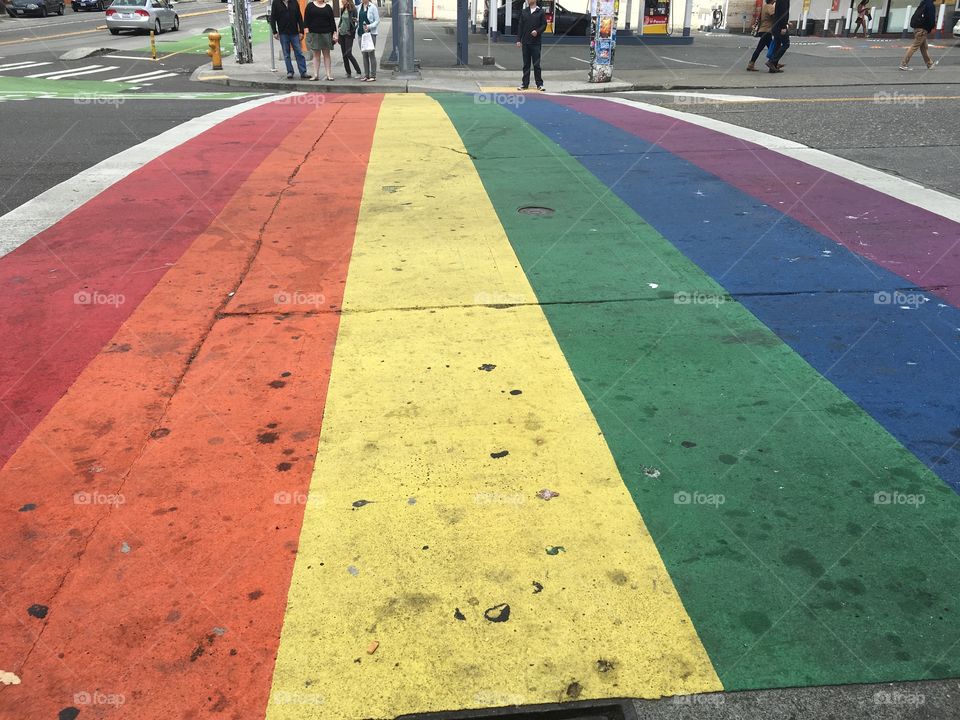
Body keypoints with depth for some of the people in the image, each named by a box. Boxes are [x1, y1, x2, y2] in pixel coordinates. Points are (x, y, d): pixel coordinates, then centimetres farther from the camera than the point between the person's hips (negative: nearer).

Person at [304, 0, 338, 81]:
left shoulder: (328, 7, 9)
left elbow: (332, 21, 7)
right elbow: (306, 19, 2)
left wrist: (334, 33, 0)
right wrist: (307, 31, -7)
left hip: (326, 33, 1)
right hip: (314, 34, -1)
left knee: (326, 54, 3)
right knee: (316, 54, 1)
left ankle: (329, 74, 4)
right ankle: (316, 75, 3)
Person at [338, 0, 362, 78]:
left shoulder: (353, 10, -10)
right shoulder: (342, 9, 10)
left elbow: (356, 21, -9)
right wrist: (339, 28, 7)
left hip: (348, 34, -7)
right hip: (342, 33, 7)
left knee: (348, 54, -12)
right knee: (344, 54, 7)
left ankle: (358, 72, -4)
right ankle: (348, 73, 14)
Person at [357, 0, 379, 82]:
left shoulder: (372, 7, -5)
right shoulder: (359, 7, 12)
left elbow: (377, 20, -7)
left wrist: (369, 26, -19)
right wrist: (357, 20, 1)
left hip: (371, 33, -6)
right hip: (362, 33, 6)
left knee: (371, 54, -5)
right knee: (364, 54, 7)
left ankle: (373, 76, -2)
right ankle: (366, 75, 12)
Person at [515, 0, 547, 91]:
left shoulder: (540, 12, 0)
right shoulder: (523, 12, 9)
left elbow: (544, 25, 1)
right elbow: (520, 26, 8)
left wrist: (537, 31, -18)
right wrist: (518, 40, 2)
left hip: (536, 42, -3)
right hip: (525, 42, 3)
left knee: (536, 64, -1)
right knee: (526, 64, 6)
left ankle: (539, 84, 5)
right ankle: (525, 83, 12)